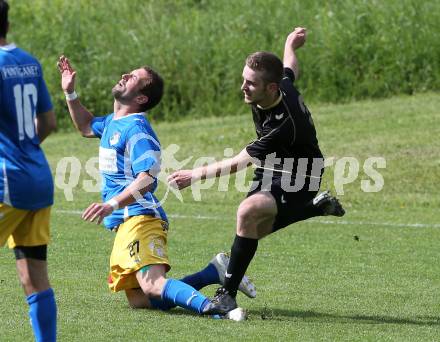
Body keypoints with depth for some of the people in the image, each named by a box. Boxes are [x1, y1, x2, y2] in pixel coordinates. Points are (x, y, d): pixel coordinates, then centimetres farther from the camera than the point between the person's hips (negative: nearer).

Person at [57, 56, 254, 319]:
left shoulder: (136, 129, -11)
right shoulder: (113, 122, 18)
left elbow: (147, 178, -24)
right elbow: (86, 127, 42)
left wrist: (111, 205, -35)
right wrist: (70, 93, 32)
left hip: (139, 219, -10)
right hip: (124, 225, 10)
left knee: (152, 285, -31)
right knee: (139, 302, 5)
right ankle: (215, 271, 7)